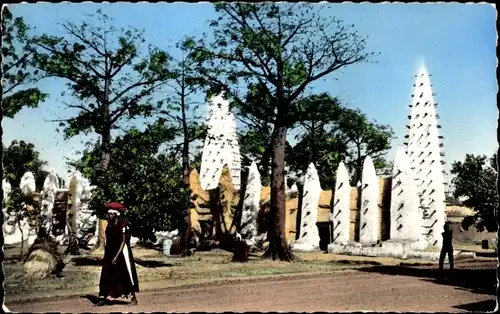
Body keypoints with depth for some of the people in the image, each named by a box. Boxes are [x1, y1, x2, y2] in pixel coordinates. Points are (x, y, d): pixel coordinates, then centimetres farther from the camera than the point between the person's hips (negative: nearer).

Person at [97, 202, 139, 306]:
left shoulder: (122, 225, -12)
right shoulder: (109, 226, 7)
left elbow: (123, 242, -14)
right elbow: (107, 242, 13)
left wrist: (116, 256, -17)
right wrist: (105, 255, 9)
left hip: (122, 252, -6)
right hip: (110, 253, 6)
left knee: (128, 274, -1)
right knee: (105, 275, 1)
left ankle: (133, 297, 9)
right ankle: (103, 298, 8)